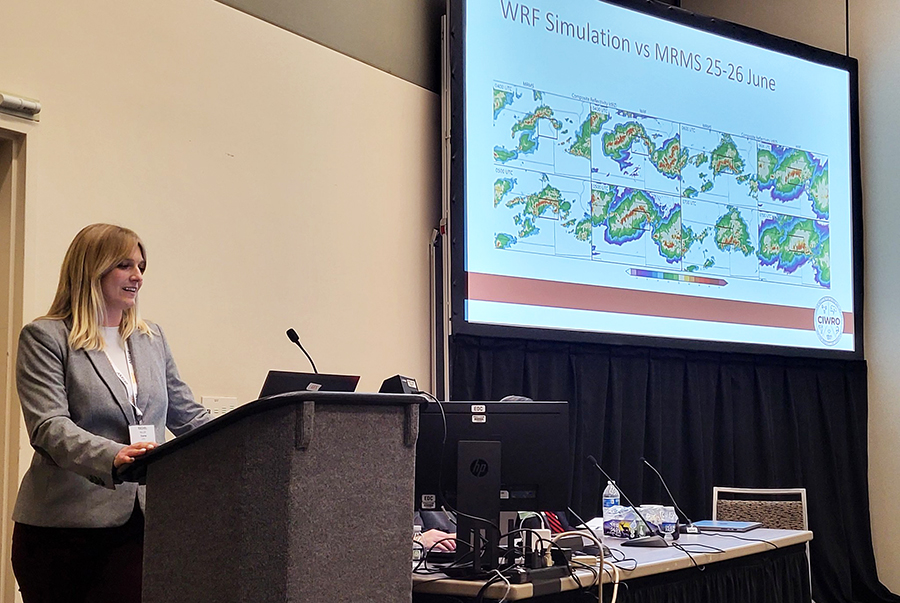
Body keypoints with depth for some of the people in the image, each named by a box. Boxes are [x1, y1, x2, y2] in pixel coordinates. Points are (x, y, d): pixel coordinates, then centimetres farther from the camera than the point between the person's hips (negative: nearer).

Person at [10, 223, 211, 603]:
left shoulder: (152, 339, 19)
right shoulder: (45, 338, 1)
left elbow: (187, 415, 22)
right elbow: (48, 426, -12)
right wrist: (112, 457, -29)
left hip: (139, 524, 4)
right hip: (63, 524, -3)